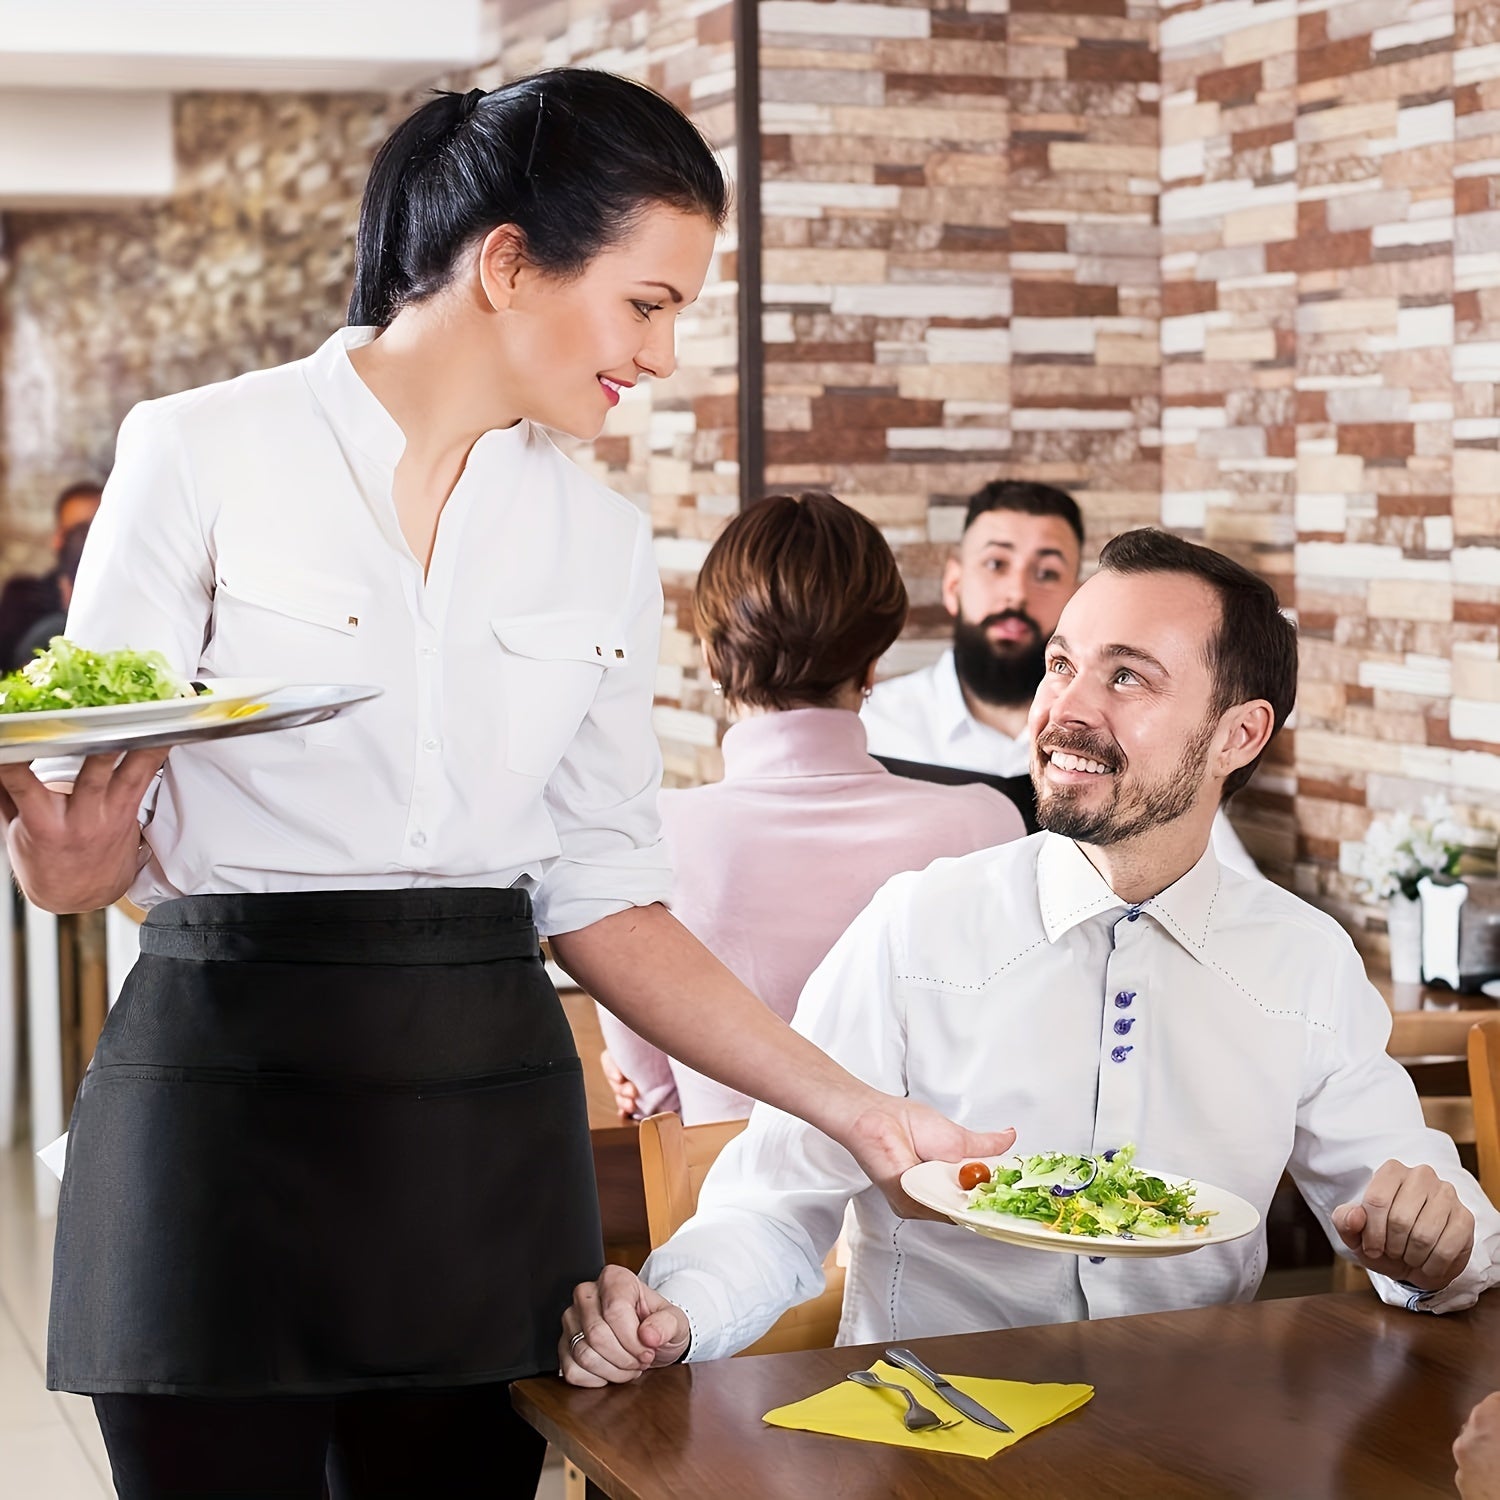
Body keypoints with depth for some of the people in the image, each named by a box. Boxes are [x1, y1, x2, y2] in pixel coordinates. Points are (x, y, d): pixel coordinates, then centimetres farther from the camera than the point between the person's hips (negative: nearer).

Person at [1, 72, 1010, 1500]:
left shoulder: (601, 540, 8)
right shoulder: (203, 456, -5)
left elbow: (601, 896, 9)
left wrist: (850, 1106, 2)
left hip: (485, 1118, 4)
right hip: (231, 1086, -4)